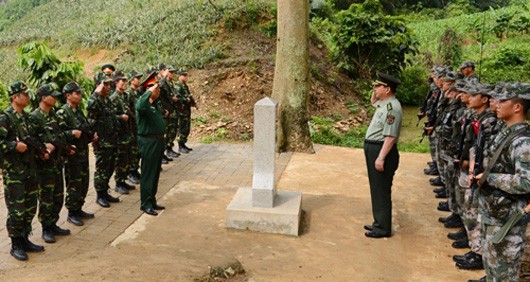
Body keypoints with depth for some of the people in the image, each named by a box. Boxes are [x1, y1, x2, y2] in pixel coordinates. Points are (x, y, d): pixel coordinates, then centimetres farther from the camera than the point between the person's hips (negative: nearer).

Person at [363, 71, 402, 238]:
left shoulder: (392, 108, -21)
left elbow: (390, 137, -25)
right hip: (372, 148, 10)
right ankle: (379, 222, 30)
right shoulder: (384, 103, 10)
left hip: (381, 150, -10)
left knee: (381, 191, -1)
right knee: (376, 189, 18)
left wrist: (381, 158, -27)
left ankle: (383, 229, 9)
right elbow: (373, 102, 35)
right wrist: (375, 92, 14)